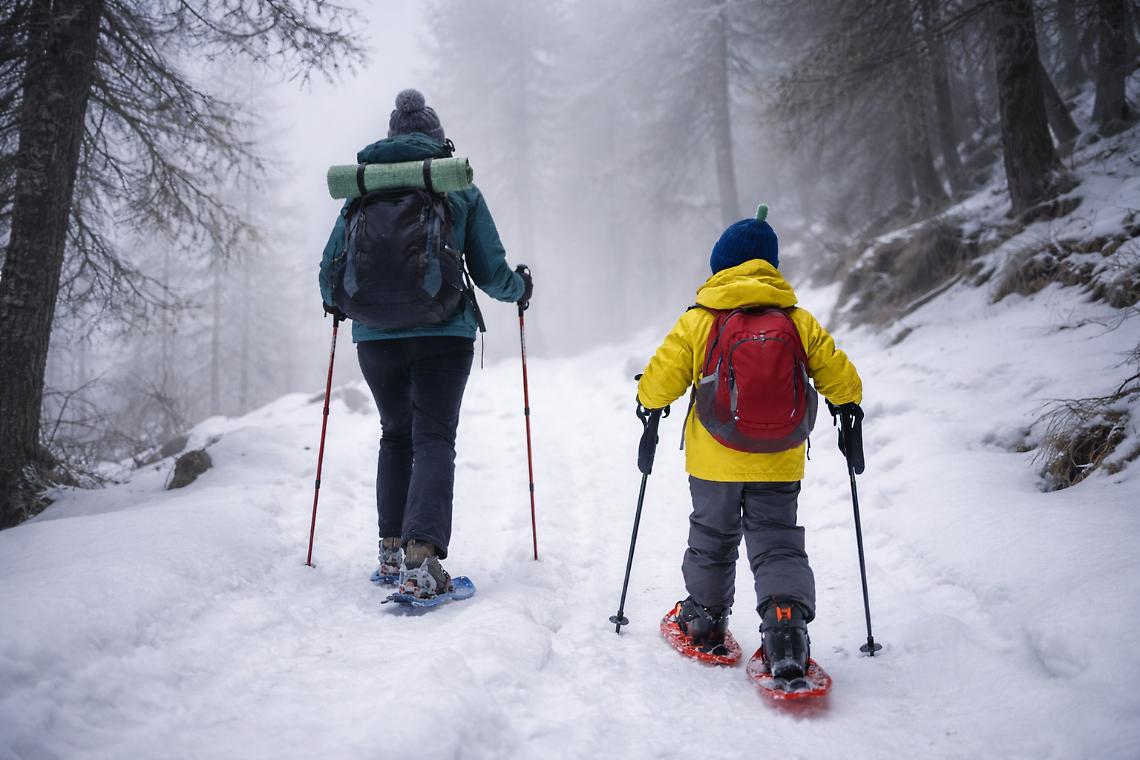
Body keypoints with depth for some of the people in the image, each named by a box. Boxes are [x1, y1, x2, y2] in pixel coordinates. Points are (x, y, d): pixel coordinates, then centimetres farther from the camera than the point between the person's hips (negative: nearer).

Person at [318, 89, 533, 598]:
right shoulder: (461, 190, 2)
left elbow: (331, 271, 8)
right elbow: (490, 272, 1)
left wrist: (334, 303, 30)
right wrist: (519, 289, 22)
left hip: (375, 335, 3)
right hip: (443, 333, -2)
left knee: (396, 436, 20)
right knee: (434, 439, -1)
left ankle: (392, 550, 23)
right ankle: (420, 557, -19)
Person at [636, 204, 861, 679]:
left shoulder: (696, 322, -6)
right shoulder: (800, 321, 0)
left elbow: (659, 383, -5)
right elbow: (841, 379, 4)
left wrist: (649, 403, 17)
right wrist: (848, 409, 25)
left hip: (713, 461, 0)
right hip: (779, 464, 1)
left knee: (711, 539, 19)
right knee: (778, 544, 8)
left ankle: (705, 618, 33)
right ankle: (786, 618, -13)